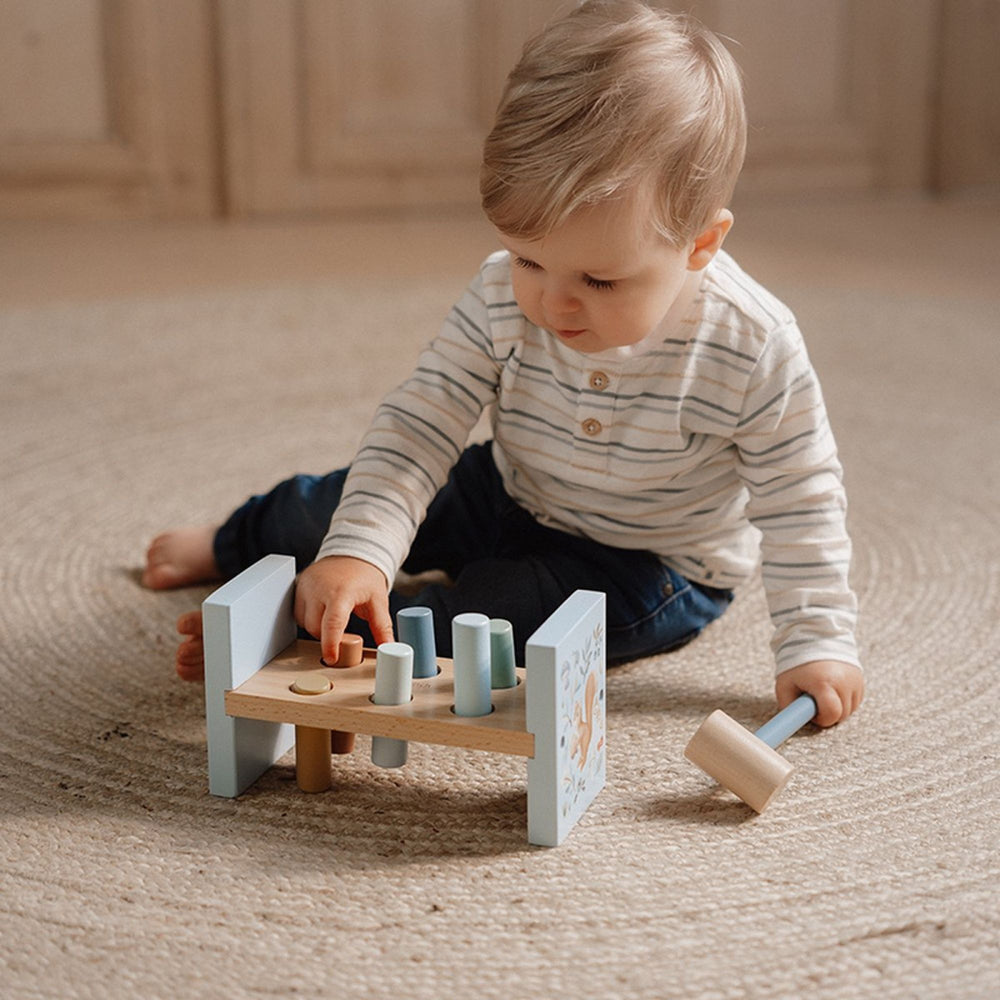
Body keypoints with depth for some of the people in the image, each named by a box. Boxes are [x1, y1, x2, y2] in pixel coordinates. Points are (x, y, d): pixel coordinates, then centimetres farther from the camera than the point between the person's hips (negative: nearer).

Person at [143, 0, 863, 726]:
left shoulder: (752, 349, -30)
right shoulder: (502, 297, -22)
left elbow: (799, 501, -18)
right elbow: (418, 424, -21)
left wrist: (818, 640, -24)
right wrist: (358, 548, -35)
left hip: (655, 564, -3)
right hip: (510, 499, 4)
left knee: (510, 607, -33)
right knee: (337, 504, 8)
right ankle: (233, 542, 43)